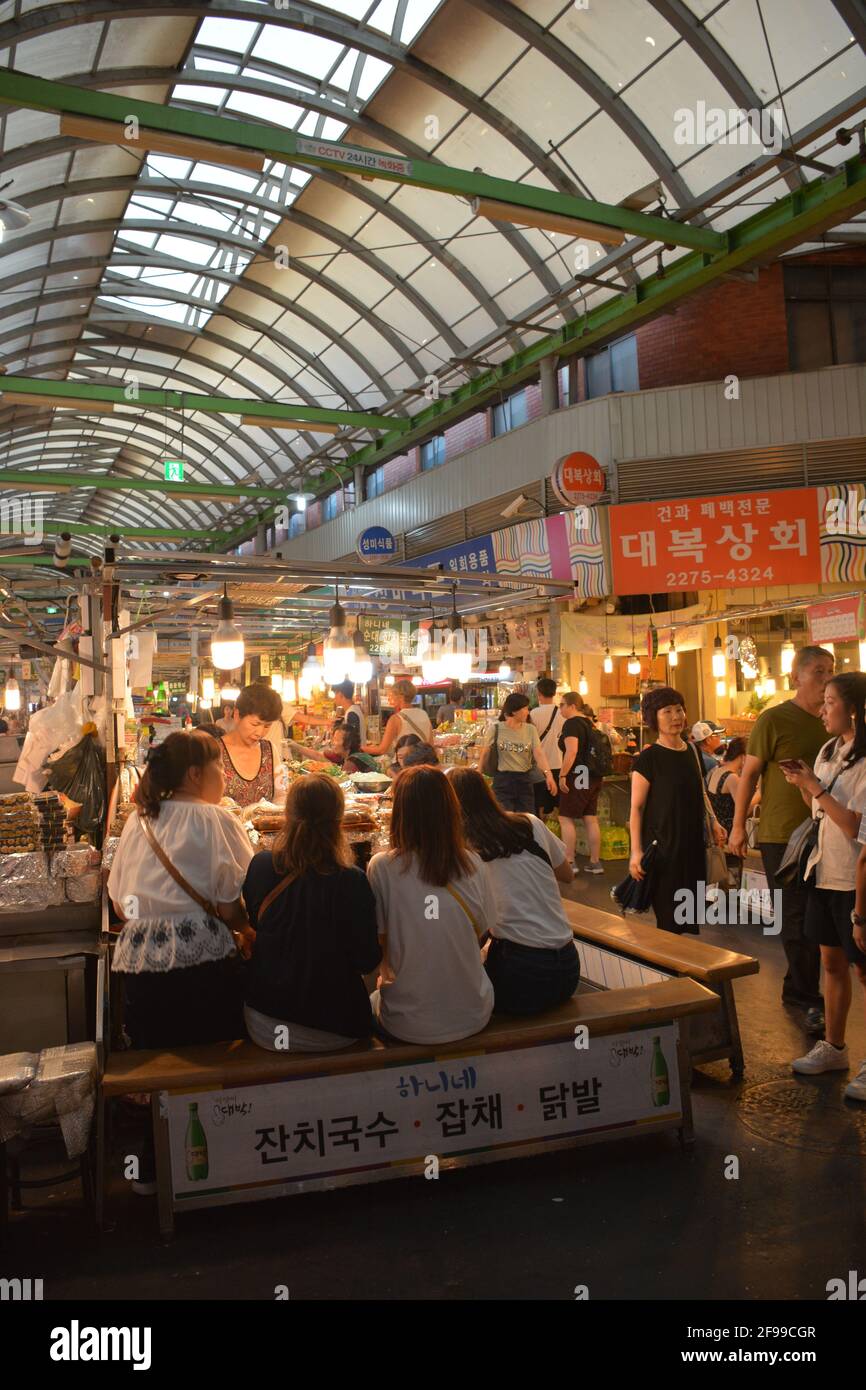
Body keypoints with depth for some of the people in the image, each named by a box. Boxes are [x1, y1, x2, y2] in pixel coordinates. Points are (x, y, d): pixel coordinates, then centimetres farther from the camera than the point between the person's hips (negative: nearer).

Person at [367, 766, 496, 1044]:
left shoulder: (382, 867, -18)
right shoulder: (472, 864, -10)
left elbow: (377, 943, -7)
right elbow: (482, 934, 3)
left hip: (409, 1025, -2)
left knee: (373, 998, 31)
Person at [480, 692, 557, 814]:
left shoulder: (530, 729, 2)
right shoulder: (495, 729, -4)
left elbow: (538, 753, -10)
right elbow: (485, 754, 5)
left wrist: (548, 774, -26)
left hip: (524, 780, 3)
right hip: (502, 781, -3)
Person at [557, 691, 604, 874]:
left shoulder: (571, 723, -12)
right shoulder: (588, 723, 16)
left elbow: (572, 751, -23)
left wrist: (562, 775, -20)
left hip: (578, 776, -9)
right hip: (593, 777, 9)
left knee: (566, 818, -3)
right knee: (591, 819, 10)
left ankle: (569, 862, -6)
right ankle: (595, 863, 13)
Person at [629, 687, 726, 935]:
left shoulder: (692, 751, 9)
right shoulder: (648, 759, -11)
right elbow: (636, 808, -11)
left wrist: (713, 821, 7)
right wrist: (636, 851, -18)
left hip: (692, 842, 6)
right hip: (662, 845, -6)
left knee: (688, 915, 10)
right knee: (669, 918, -4)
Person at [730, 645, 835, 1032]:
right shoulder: (773, 720, -9)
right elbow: (749, 773, -6)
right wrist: (738, 826, -8)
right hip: (781, 835, -6)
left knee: (812, 918, 12)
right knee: (796, 919, 0)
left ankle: (798, 989, 27)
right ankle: (810, 999, 8)